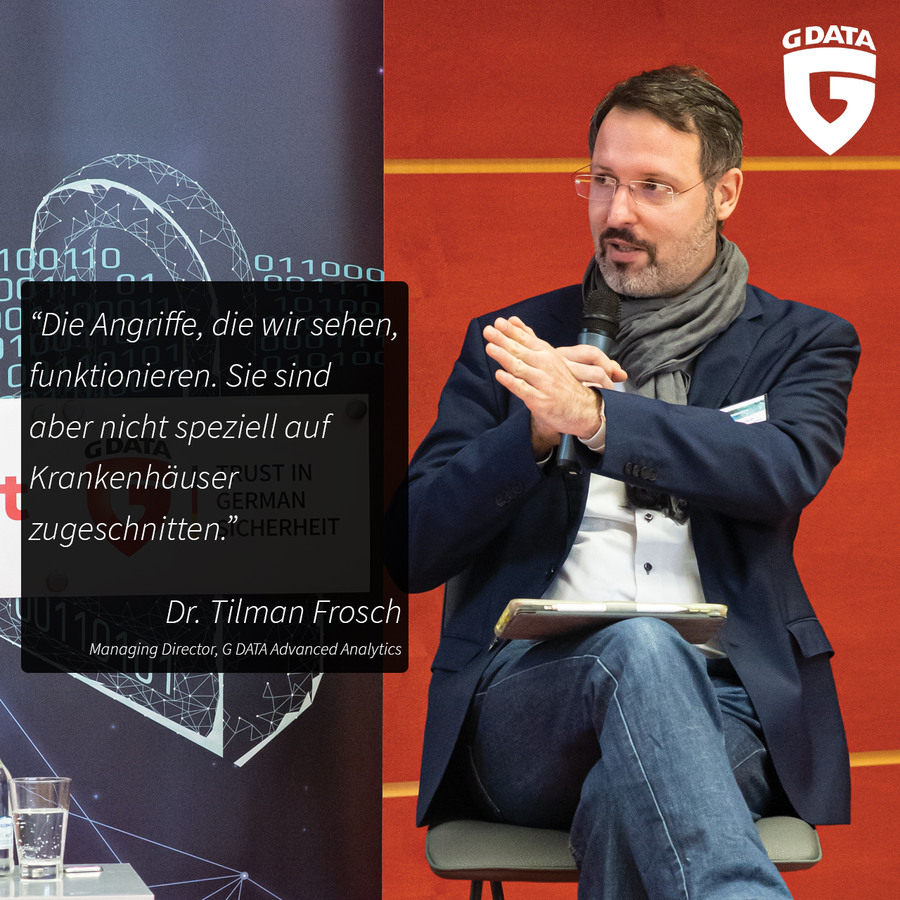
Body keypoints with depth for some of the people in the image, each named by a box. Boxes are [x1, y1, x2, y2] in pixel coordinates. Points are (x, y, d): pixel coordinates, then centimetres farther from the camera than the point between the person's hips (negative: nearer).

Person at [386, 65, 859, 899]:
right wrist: (534, 433, -5)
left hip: (717, 701, 0)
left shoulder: (799, 344, 18)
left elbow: (786, 470, -7)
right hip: (529, 689, 0)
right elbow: (408, 551, 11)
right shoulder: (511, 343, 20)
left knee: (625, 802, -38)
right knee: (639, 645, -37)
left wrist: (595, 415, -16)